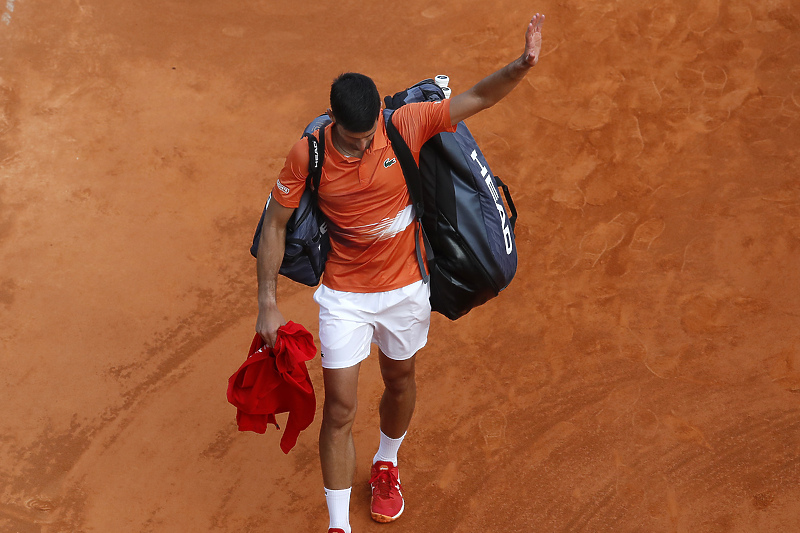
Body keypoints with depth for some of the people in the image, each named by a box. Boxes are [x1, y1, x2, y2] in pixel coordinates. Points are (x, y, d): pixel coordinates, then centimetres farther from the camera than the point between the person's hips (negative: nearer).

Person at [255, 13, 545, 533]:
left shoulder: (406, 126, -18)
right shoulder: (307, 155, -19)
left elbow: (475, 99, -17)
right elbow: (275, 225, -8)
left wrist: (522, 65, -36)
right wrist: (268, 304, -9)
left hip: (405, 288, 2)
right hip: (344, 297, -2)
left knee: (400, 383, 23)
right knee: (340, 410, 0)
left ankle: (386, 466, 54)